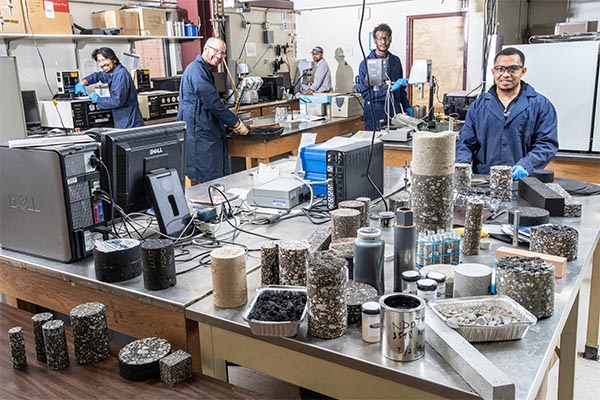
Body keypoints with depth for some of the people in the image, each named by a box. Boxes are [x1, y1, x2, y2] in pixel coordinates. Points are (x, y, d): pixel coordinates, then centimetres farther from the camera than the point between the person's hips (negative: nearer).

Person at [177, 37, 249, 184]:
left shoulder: (204, 71, 21)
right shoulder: (197, 70, -14)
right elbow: (213, 104, -20)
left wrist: (231, 123, 16)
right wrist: (236, 123, -12)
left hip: (209, 134, 11)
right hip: (199, 135, -11)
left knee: (219, 180, 10)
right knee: (207, 181, -7)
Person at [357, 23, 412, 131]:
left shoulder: (396, 61, 12)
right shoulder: (366, 64, -5)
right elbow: (366, 93, -14)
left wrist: (407, 107, 14)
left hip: (395, 114, 4)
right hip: (375, 117, -4)